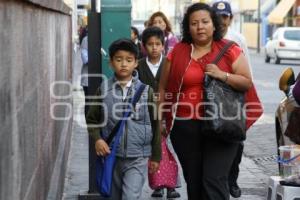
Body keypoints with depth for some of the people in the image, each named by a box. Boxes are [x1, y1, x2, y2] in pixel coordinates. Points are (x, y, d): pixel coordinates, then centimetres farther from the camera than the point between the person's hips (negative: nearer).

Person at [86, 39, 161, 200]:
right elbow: (92, 119, 8)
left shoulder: (146, 91, -5)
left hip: (137, 159, -2)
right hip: (111, 157, 3)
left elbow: (155, 124, 2)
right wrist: (97, 139, -10)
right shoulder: (104, 90, -1)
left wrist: (156, 156, 5)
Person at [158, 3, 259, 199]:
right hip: (185, 127, 3)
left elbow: (248, 83, 0)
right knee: (193, 182, 11)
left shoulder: (230, 50, 1)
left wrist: (223, 75, -15)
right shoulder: (177, 52, 6)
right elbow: (163, 88, 12)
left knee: (214, 181, -10)